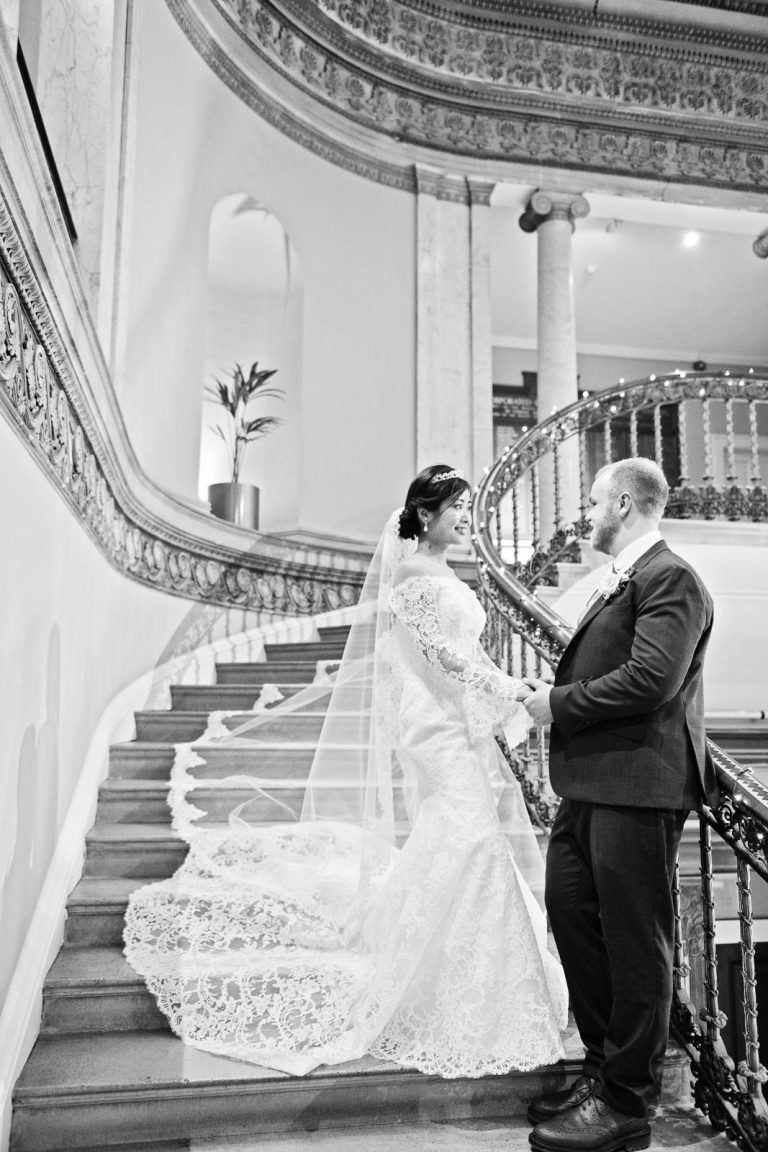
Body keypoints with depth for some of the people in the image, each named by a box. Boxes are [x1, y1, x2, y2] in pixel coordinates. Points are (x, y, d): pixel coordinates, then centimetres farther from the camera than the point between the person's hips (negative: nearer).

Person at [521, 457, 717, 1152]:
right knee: (571, 914, 17)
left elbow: (650, 679, -23)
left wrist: (561, 703, -15)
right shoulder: (621, 580, 18)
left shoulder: (670, 578, -12)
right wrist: (555, 692, 2)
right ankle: (604, 1070, 34)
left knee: (633, 945, 3)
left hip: (636, 788, -10)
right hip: (591, 783, 10)